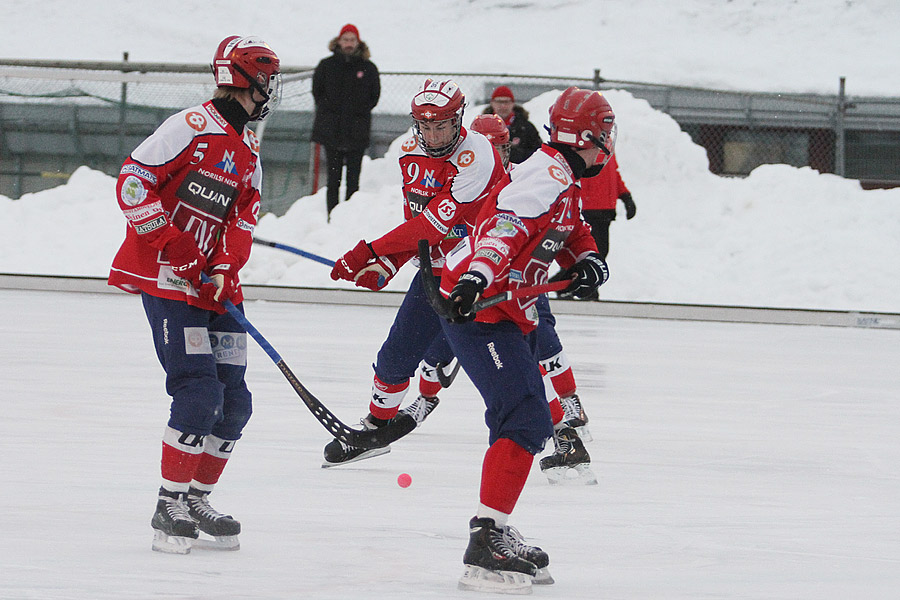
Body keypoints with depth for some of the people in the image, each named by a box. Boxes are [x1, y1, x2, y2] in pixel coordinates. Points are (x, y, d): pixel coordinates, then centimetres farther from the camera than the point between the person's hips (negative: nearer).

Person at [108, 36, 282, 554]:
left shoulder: (249, 151, 15)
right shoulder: (193, 127, -11)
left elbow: (243, 221, 11)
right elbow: (134, 179, -14)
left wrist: (225, 271, -7)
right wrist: (166, 239, -19)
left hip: (215, 284, 8)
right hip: (166, 278, -8)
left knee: (233, 401, 5)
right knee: (199, 391, -16)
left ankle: (197, 499, 19)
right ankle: (171, 507, -7)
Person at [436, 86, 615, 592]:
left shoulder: (566, 183, 18)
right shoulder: (547, 177, -17)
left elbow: (574, 237, 22)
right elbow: (504, 227, -31)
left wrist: (589, 262, -1)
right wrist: (476, 279, -46)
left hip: (510, 314, 11)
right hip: (480, 309, -11)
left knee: (533, 424, 19)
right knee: (525, 422, -20)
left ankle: (496, 535, 29)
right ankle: (486, 544, -24)